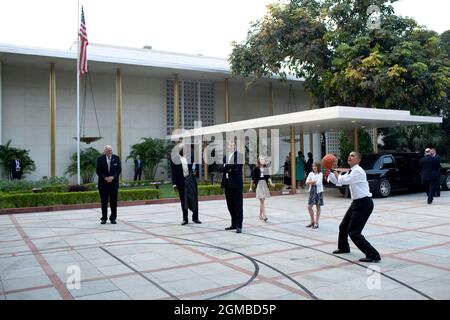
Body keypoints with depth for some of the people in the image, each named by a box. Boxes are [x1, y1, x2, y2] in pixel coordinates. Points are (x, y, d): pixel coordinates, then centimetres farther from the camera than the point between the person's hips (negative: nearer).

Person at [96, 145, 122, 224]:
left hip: (114, 183, 1)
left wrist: (113, 177, -12)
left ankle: (113, 218, 10)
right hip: (103, 183, -1)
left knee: (114, 202, 2)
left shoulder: (116, 158, 4)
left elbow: (119, 169, 1)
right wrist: (105, 178, -14)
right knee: (104, 202, 4)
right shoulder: (100, 159, 1)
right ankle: (104, 218, 12)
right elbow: (98, 171, -2)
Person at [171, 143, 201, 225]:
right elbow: (173, 172, -3)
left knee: (194, 199, 5)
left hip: (190, 181, 3)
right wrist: (174, 184, -8)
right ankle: (185, 219, 13)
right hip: (181, 182, -2)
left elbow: (194, 166, 16)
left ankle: (195, 218, 16)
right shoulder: (174, 159, -2)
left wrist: (194, 171, -5)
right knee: (183, 201, 4)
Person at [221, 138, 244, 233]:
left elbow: (237, 166, -17)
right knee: (230, 205, 10)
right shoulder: (225, 156, 18)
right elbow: (222, 168, 6)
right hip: (228, 183, 7)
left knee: (238, 205, -3)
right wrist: (230, 167, -12)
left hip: (236, 183, -7)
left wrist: (227, 166, -7)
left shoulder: (238, 155, -3)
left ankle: (239, 226, -1)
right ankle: (234, 224, 20)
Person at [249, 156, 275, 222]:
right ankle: (264, 216, -14)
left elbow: (268, 177, 6)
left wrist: (271, 183, -10)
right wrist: (251, 187, 4)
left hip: (265, 184, 4)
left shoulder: (266, 168, 7)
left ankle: (260, 215, 23)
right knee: (262, 200, -11)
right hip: (259, 184, -4)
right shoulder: (256, 169, -4)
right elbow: (253, 178, 1)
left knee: (262, 200, 11)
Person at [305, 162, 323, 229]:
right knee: (309, 207, 3)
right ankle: (312, 221, 19)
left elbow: (318, 183, -18)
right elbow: (307, 182, -2)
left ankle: (316, 223, 9)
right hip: (312, 191, 5)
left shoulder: (320, 174, -7)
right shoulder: (311, 173, 7)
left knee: (318, 207, 4)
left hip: (318, 191, -5)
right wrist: (314, 181, -15)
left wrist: (311, 182, -7)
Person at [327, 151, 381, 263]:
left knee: (354, 232, -11)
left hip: (363, 203, -10)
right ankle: (343, 247, 45)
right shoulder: (350, 172, 11)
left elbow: (342, 180, -24)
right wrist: (331, 170, 1)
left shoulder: (358, 171, -18)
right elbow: (337, 181, 15)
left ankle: (373, 255, -4)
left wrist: (334, 171, -9)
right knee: (343, 226, 21)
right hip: (356, 202, 10)